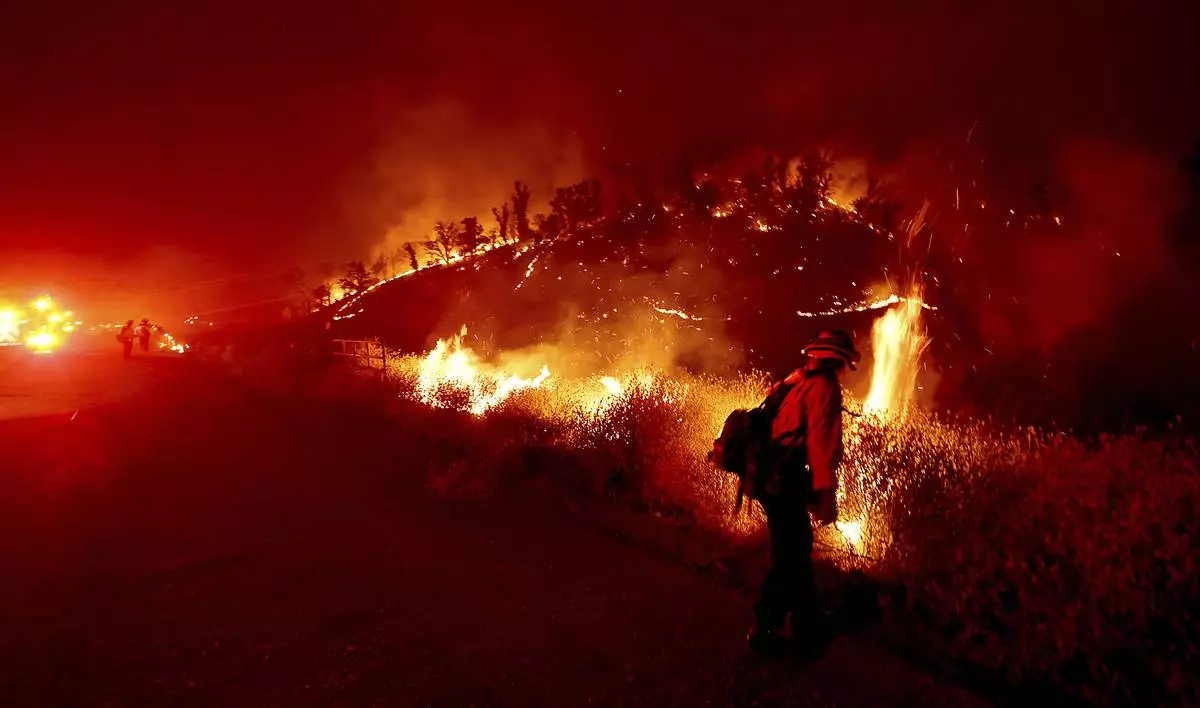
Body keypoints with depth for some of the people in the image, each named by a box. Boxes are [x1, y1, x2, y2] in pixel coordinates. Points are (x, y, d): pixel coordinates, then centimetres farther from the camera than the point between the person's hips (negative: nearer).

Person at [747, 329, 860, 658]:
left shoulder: (796, 380, 16)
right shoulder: (824, 386, -10)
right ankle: (764, 631, 10)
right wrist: (826, 492, -23)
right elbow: (822, 439, -21)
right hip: (785, 482, -9)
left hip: (773, 478, 9)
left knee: (797, 552, 19)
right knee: (790, 557, 1)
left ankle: (808, 627, 32)